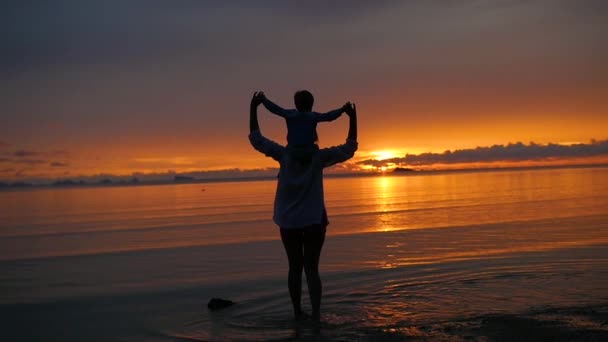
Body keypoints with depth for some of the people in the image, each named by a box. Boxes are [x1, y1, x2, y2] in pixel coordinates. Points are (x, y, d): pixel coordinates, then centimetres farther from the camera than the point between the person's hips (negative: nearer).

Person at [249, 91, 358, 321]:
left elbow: (256, 140, -3)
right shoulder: (319, 157, -8)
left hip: (289, 222, 1)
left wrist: (253, 108, -1)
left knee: (295, 268, 12)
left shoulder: (285, 155, -6)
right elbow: (349, 149, -3)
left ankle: (298, 312, 15)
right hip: (314, 221, -1)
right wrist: (353, 119, -2)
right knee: (311, 269, 0)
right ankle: (316, 314, -9)